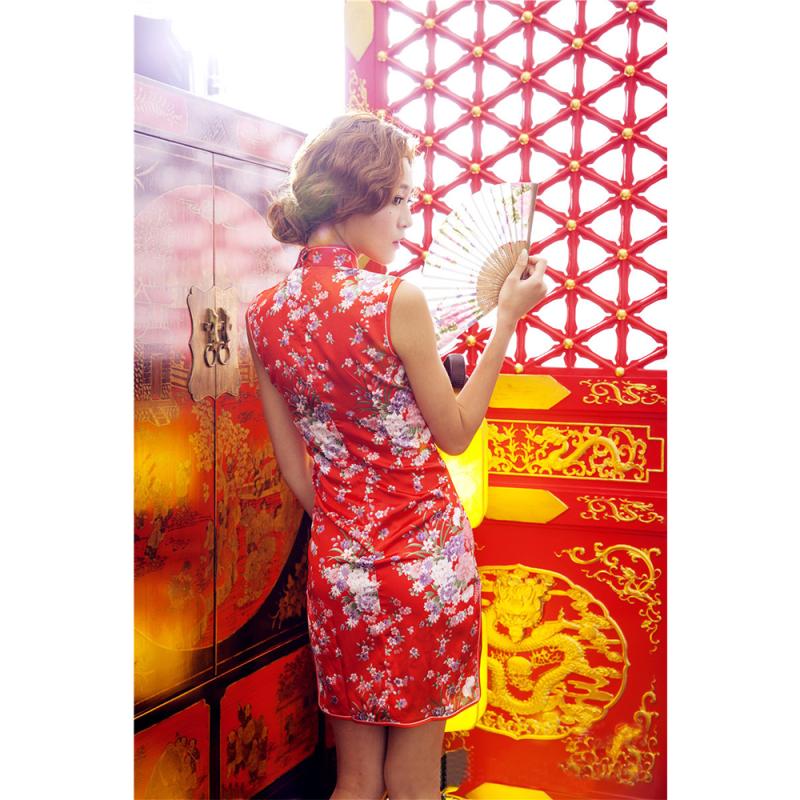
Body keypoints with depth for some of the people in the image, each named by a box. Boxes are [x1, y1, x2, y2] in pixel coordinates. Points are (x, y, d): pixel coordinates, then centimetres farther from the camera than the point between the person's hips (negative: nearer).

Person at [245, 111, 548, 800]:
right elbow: (456, 433, -5)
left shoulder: (264, 314, 0)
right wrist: (507, 317, -2)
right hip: (424, 560, -5)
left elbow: (296, 471, 6)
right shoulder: (396, 300, -17)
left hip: (336, 562, 5)